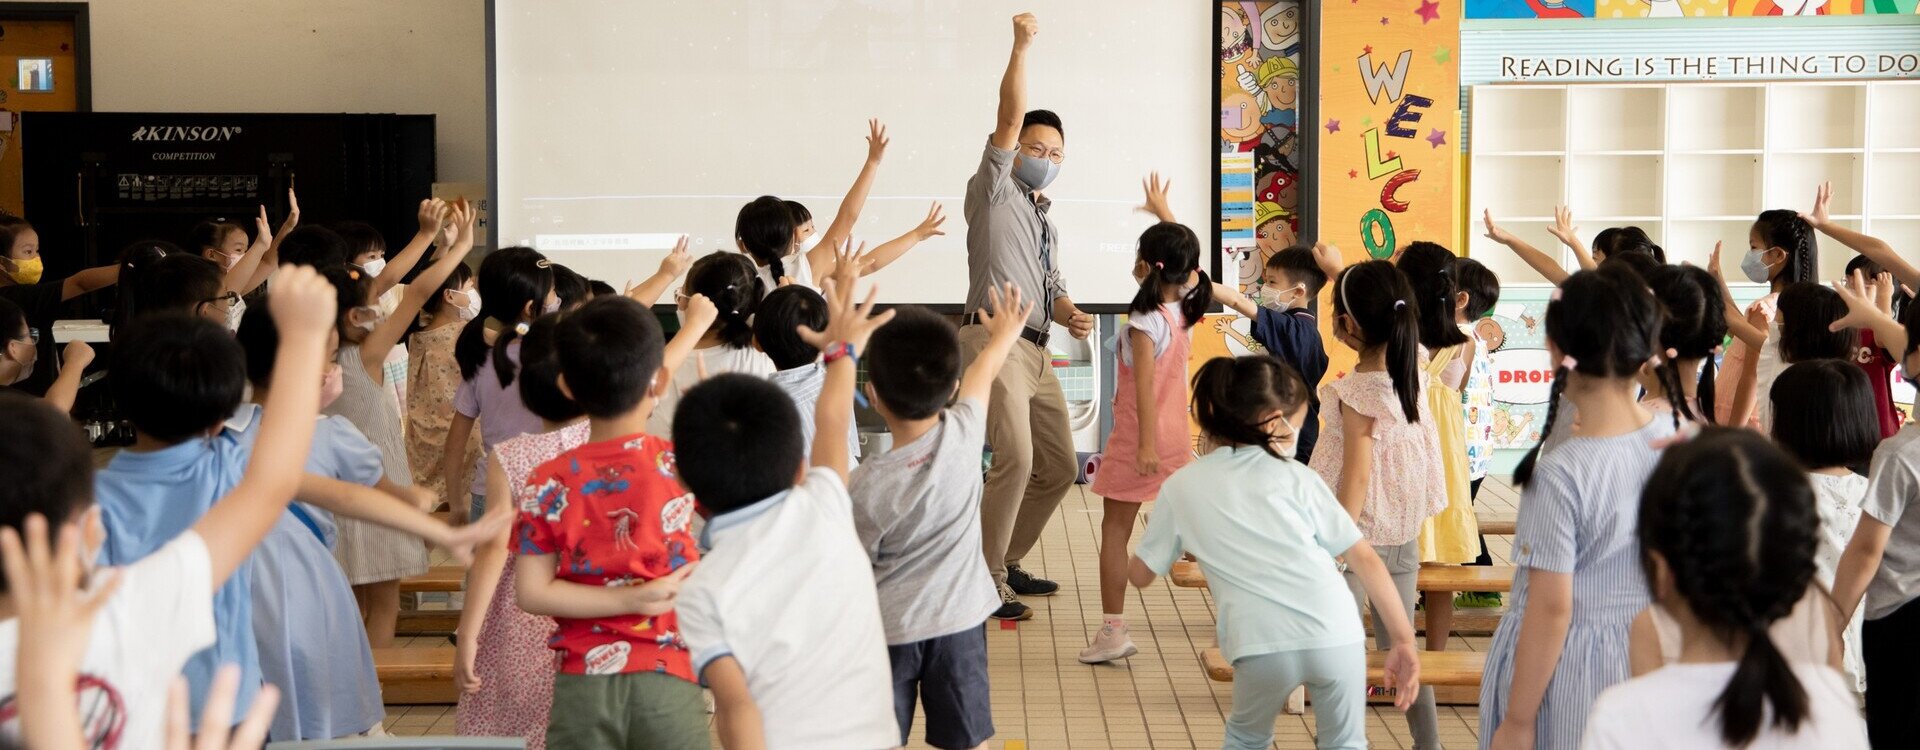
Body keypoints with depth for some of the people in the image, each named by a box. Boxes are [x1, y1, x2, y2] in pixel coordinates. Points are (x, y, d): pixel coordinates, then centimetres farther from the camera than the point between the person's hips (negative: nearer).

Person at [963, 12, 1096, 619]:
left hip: (1036, 352, 9)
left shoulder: (1047, 224, 25)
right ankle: (984, 583, -13)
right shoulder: (994, 191, 2)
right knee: (1015, 459, -20)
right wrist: (1021, 47, -21)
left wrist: (1072, 316, 4)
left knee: (1059, 467, 11)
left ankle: (1006, 562, 26)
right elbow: (1010, 118, -11)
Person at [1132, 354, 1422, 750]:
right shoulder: (1297, 477, 15)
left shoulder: (1181, 487, 15)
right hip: (1335, 636, 1)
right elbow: (1365, 559, 11)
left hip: (1264, 644, 0)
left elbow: (1140, 575, 24)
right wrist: (1402, 639, 14)